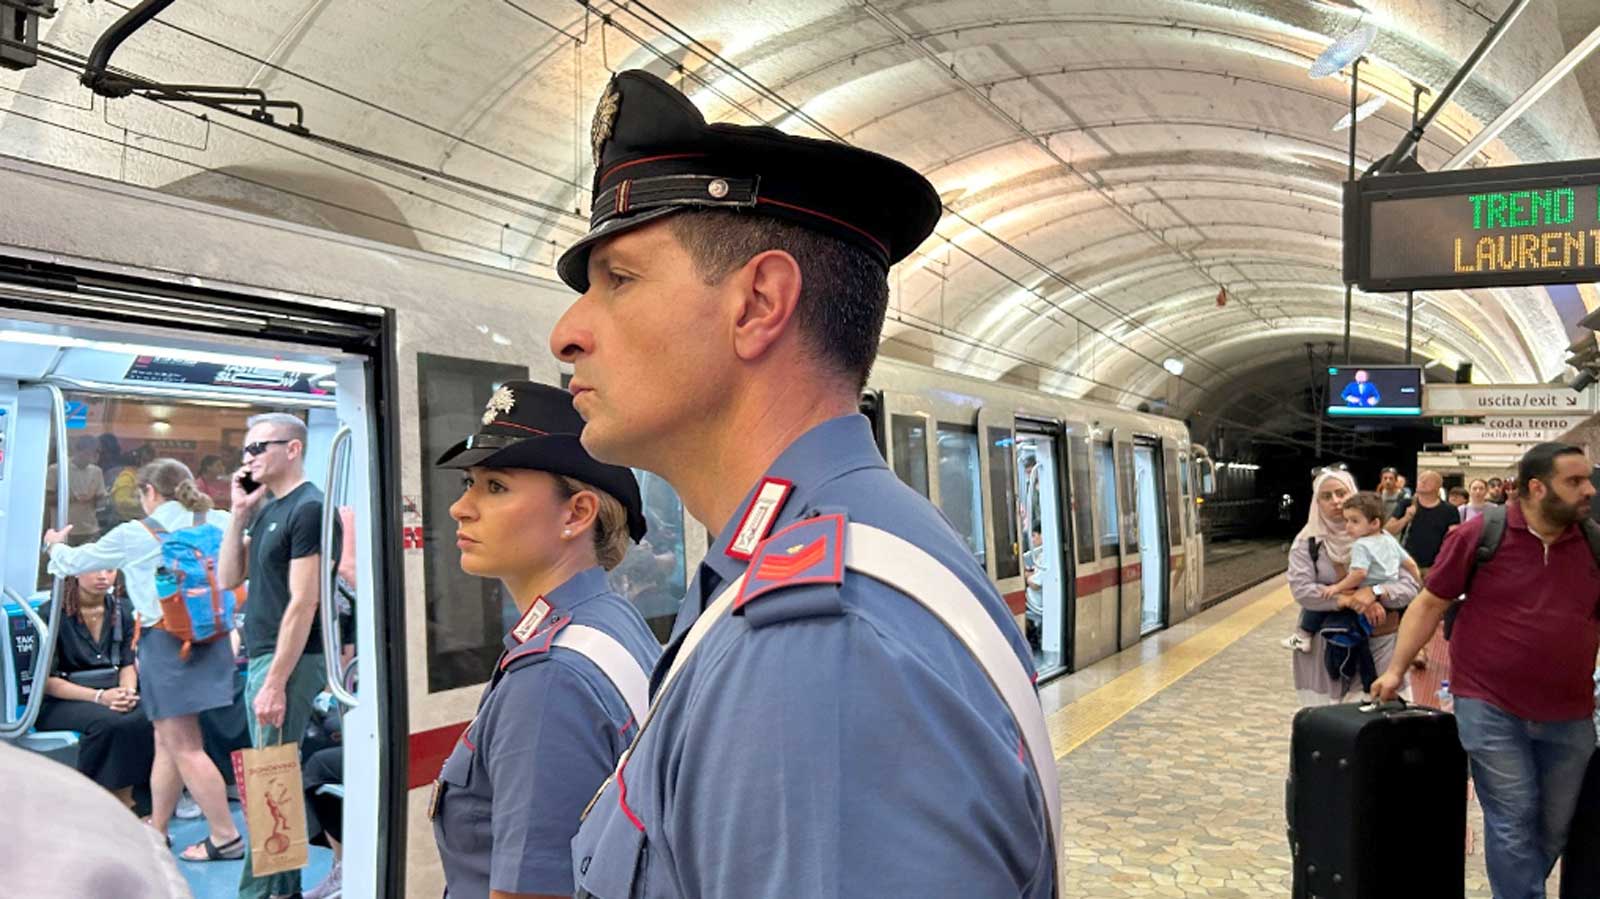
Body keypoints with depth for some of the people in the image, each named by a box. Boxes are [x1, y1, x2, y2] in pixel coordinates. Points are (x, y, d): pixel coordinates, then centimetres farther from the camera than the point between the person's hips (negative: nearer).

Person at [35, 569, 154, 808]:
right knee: (107, 721, -36)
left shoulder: (122, 609, 8)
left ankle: (126, 801, -19)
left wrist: (127, 692, -15)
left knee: (149, 717, -28)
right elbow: (46, 680, -9)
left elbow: (128, 664, 8)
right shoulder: (52, 614, -7)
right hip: (58, 702, -4)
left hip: (112, 693, 4)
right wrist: (98, 697, -23)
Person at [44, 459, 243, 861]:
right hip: (210, 639, 6)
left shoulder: (134, 535, -4)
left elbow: (76, 561, 12)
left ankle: (226, 836, 1)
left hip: (165, 643, -5)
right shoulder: (219, 522, 2)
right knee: (167, 741, 19)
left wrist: (57, 545, 34)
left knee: (184, 748, 1)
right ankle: (156, 829, 31)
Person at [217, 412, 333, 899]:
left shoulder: (308, 509, -13)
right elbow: (229, 578, 14)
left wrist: (276, 682, -21)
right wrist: (240, 513, 5)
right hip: (261, 656, 9)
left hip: (290, 661, -9)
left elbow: (303, 603, -18)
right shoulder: (268, 509, 14)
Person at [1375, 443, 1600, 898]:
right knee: (1513, 819, -4)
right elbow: (1431, 604, -3)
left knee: (1555, 827, 14)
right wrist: (1396, 669, -3)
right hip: (1490, 706, -4)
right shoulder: (1480, 534, -10)